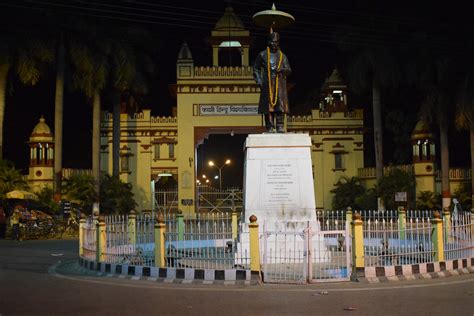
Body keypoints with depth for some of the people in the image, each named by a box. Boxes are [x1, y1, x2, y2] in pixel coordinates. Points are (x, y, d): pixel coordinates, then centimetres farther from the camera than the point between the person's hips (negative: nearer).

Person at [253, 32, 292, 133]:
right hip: (267, 84, -1)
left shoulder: (282, 56, 15)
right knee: (268, 105, -4)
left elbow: (289, 70, 12)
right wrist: (259, 81, 0)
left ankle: (280, 126, -5)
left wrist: (282, 70, -11)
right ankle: (270, 127, -1)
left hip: (280, 84, 1)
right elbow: (256, 68, 13)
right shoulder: (262, 55, 11)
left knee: (280, 104, -6)